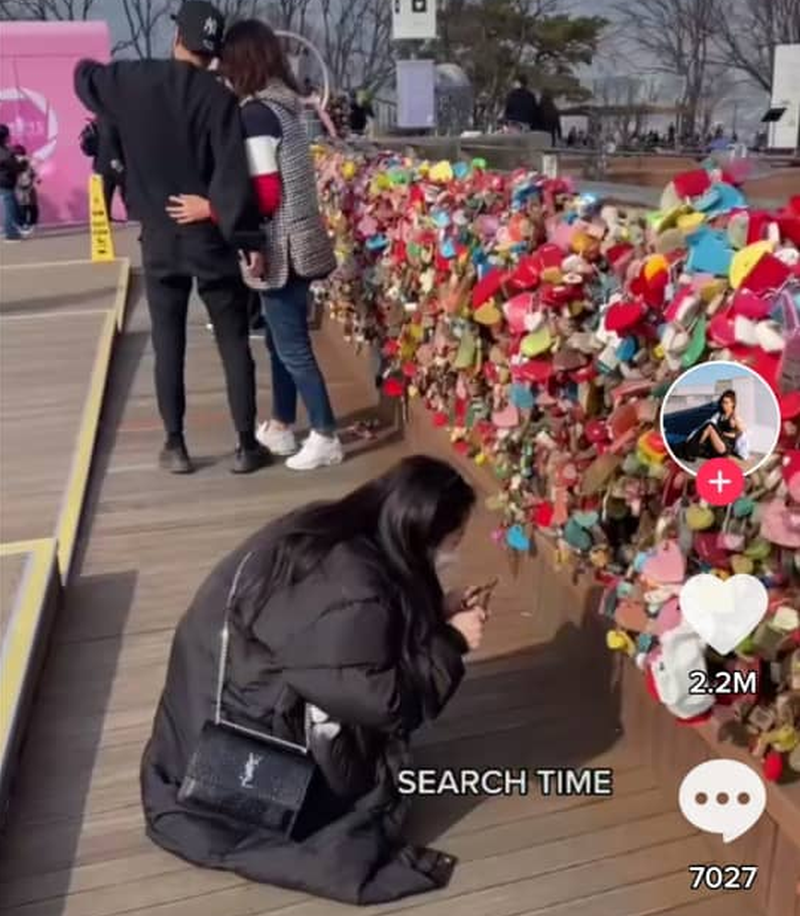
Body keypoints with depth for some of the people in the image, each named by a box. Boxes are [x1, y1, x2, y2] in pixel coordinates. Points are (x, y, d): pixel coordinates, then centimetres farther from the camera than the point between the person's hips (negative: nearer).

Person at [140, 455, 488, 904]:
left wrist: (436, 610, 1)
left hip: (230, 671, 9)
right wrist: (451, 643, -14)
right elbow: (380, 701, -22)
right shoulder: (351, 594, -33)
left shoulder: (341, 530, -7)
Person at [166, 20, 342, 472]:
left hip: (281, 251, -9)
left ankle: (326, 437, 8)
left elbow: (264, 197, -21)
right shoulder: (286, 104, 10)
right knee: (282, 339, 17)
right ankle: (280, 428, 29)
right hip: (298, 245, 9)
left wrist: (208, 209, -15)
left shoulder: (255, 115, -17)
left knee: (292, 348, 0)